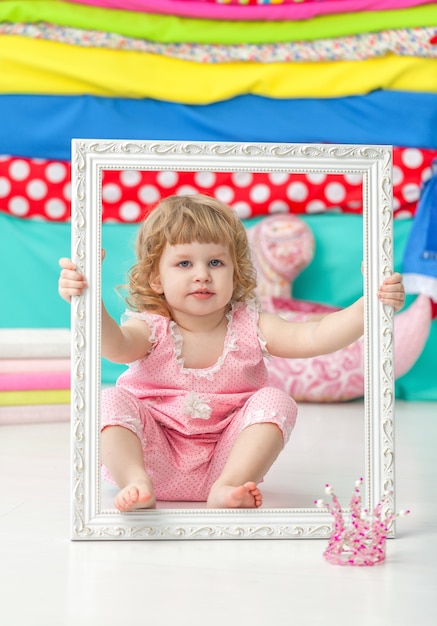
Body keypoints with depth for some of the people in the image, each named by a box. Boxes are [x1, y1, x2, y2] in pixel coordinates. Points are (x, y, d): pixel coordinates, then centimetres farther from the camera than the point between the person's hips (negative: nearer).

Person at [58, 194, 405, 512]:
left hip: (227, 459, 1)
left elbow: (314, 337, -20)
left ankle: (228, 488, -28)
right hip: (157, 462, -1)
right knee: (111, 401, -22)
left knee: (274, 401, -20)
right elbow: (115, 346, -34)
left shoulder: (250, 328, -7)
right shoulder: (152, 329, -11)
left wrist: (366, 308, -35)